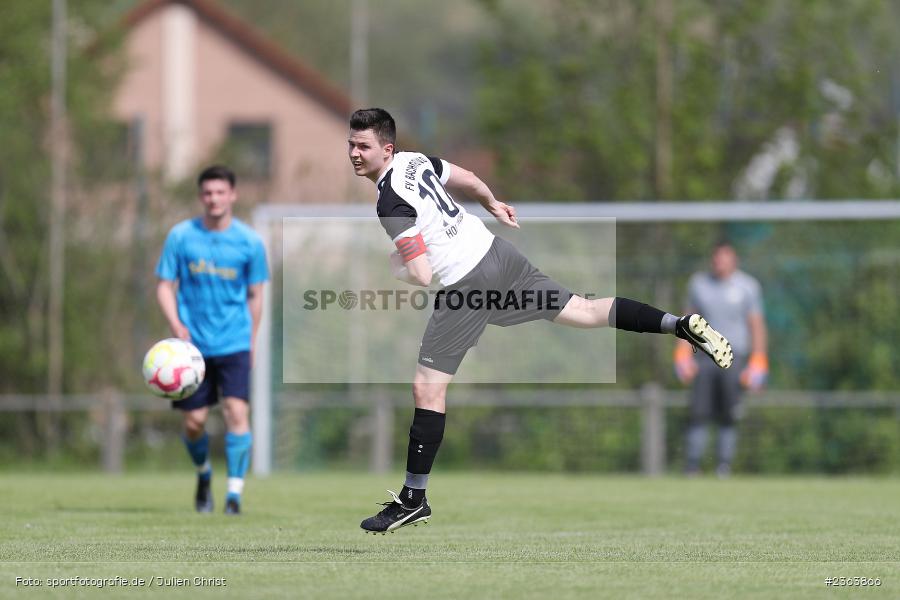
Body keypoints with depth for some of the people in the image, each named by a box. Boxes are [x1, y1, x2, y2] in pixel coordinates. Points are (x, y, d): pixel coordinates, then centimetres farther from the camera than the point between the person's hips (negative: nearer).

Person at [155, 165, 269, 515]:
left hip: (234, 344, -1)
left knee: (237, 412, -16)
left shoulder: (249, 242, 0)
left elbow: (255, 295, 9)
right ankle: (203, 474, 34)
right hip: (193, 343, 1)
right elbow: (165, 286, 3)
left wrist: (251, 342, 10)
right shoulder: (181, 236, 0)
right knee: (193, 423, 4)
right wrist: (176, 324, -13)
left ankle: (235, 492, -12)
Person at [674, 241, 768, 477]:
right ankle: (692, 465, -5)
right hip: (704, 356, 2)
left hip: (734, 357, -2)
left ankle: (724, 465, 2)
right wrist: (683, 353, 8)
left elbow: (756, 325, 3)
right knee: (698, 412, -6)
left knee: (728, 416, -4)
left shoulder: (747, 286, 2)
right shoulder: (698, 283, 9)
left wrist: (757, 361, -3)